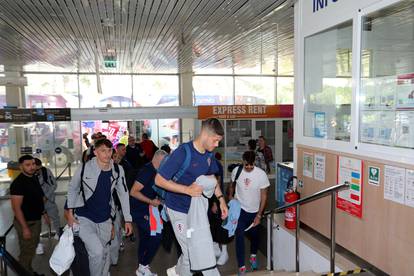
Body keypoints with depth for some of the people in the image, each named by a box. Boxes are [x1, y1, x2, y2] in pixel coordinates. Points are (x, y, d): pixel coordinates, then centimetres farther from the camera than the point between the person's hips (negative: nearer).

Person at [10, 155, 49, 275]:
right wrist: (25, 228, -23)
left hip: (36, 220, 9)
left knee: (32, 249, 21)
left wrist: (44, 213, 18)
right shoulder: (18, 183, -20)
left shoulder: (34, 178, 6)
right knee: (27, 252, 2)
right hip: (26, 222, -8)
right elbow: (16, 207, -22)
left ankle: (30, 272, 36)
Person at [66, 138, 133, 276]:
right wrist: (70, 213, -2)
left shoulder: (118, 170, -7)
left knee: (104, 253, 16)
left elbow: (123, 194, 1)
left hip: (105, 219, 3)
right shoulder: (85, 168, -16)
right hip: (84, 218, -3)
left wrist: (128, 219, 1)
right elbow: (72, 189, 1)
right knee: (97, 252, -17)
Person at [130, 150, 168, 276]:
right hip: (139, 212, -9)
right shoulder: (147, 171, -20)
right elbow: (133, 192, -24)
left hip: (144, 211, 9)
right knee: (157, 235, -10)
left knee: (145, 238, 15)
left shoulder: (153, 171, 8)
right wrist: (151, 201, -22)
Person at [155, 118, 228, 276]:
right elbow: (159, 180, -23)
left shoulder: (208, 154, -2)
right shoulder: (183, 152, -24)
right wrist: (187, 190, -29)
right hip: (180, 210, -7)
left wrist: (221, 199, 4)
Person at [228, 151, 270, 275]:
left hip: (254, 211, 0)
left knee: (254, 235, 18)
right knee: (239, 236, -8)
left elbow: (264, 196, -13)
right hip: (240, 209, 0)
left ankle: (253, 255, 47)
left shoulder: (261, 174, -20)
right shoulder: (236, 171, -14)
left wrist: (259, 215, -13)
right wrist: (230, 196, 10)